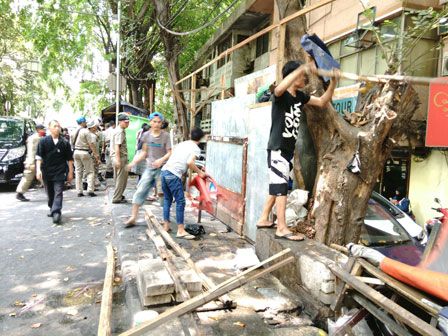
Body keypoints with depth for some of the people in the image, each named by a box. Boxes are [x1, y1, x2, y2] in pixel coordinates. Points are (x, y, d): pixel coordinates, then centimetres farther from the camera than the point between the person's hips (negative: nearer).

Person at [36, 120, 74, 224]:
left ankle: (56, 212, -15)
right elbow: (39, 156, -1)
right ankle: (52, 209, 33)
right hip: (46, 171, 2)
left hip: (60, 172, -1)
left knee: (58, 192, -11)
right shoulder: (43, 141, 2)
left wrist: (70, 172, 5)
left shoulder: (64, 142, 2)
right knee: (50, 193, 14)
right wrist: (38, 169, -11)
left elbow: (69, 158, 7)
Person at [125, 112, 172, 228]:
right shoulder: (146, 135, 8)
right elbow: (144, 152, 16)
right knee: (140, 191, 0)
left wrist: (161, 160, -26)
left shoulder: (165, 136, -5)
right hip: (149, 168, 4)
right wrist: (134, 162, 6)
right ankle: (133, 218, 7)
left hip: (162, 169, -4)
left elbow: (169, 153, -7)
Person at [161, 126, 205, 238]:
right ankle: (180, 230, -2)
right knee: (180, 201, -3)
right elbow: (189, 162, -13)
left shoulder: (181, 144, 23)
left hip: (164, 170, 8)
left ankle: (166, 225, 25)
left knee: (167, 199, 19)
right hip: (174, 174, -8)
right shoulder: (196, 148, 2)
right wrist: (199, 172, -1)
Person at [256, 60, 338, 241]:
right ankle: (282, 229, -6)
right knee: (281, 187, -10)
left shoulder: (300, 96, 11)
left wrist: (333, 82, 4)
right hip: (277, 149, -9)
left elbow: (322, 102, 16)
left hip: (288, 149, 9)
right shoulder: (280, 95, -13)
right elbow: (280, 88, -38)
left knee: (277, 186, 14)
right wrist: (302, 68, -39)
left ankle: (263, 220, 26)